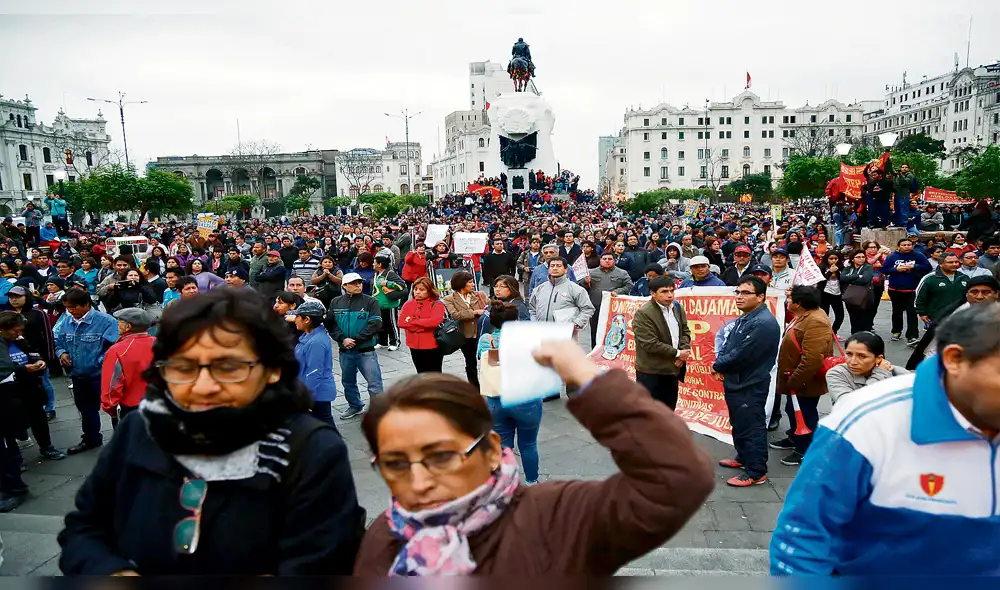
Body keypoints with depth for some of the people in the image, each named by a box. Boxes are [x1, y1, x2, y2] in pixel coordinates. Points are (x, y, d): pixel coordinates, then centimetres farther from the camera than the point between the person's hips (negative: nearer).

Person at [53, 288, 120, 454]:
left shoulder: (105, 321, -19)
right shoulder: (64, 320, 2)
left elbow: (114, 346, -20)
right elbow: (56, 340, 15)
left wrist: (101, 362, -27)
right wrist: (61, 352, -5)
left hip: (101, 374, -7)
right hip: (78, 375, 7)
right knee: (85, 408, 23)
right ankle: (91, 439, 43)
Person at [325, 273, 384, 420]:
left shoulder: (370, 302, -6)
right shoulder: (336, 302, 4)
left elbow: (375, 324, -13)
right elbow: (330, 324, 2)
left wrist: (356, 340, -17)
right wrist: (342, 339, -13)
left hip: (366, 351, -4)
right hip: (345, 351, 4)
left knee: (374, 383, -7)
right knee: (348, 381, 20)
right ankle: (355, 406, 40)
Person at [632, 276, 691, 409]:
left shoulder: (677, 307, 6)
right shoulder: (643, 314, -19)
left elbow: (685, 331, 14)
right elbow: (651, 344, -23)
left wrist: (684, 351, -6)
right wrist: (677, 353, -15)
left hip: (672, 369, 8)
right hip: (651, 373, -7)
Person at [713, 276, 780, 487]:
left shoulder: (763, 323, -24)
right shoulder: (744, 318, 10)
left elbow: (742, 354, -26)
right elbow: (728, 344, 15)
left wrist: (718, 366, -11)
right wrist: (720, 364, -4)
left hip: (751, 386, -10)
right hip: (735, 382, 10)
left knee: (752, 428, 0)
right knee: (739, 424, 23)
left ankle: (756, 472, 11)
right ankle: (743, 458, 40)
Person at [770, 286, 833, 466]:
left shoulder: (815, 323, -29)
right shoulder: (805, 316, 6)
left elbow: (812, 360, -32)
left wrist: (794, 382, -26)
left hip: (804, 382, -10)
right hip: (796, 379, 10)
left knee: (804, 415, 6)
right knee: (793, 410, 24)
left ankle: (806, 450, 21)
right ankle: (794, 438, 42)